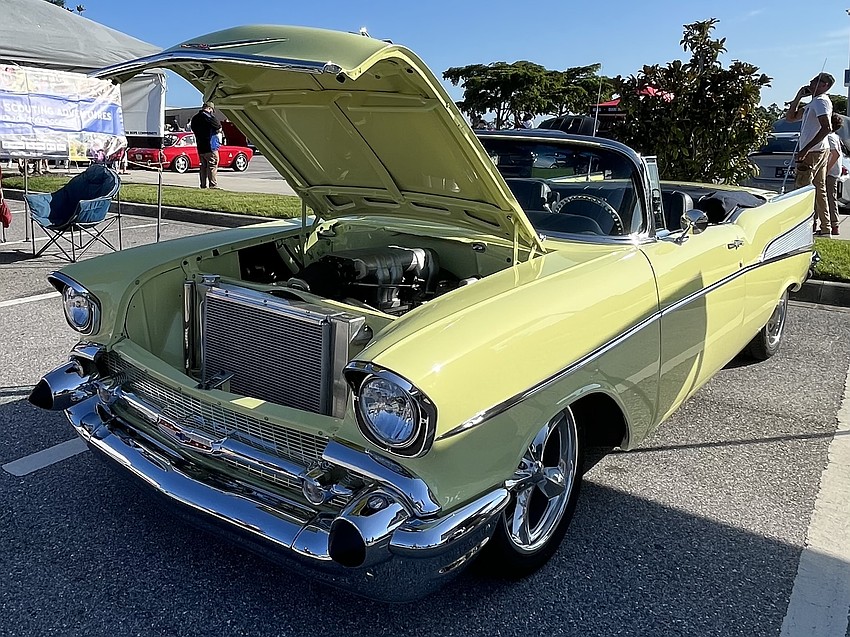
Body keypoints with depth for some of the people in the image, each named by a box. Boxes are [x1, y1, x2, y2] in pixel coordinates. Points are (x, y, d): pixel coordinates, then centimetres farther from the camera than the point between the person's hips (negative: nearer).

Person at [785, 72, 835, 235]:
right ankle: (825, 227, 16)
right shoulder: (813, 103, 20)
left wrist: (805, 149, -28)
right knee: (819, 190, 12)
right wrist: (799, 96, 17)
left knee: (802, 188, -12)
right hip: (820, 151, 10)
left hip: (814, 152, -10)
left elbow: (826, 128, -24)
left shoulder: (821, 101, -11)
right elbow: (790, 117, 26)